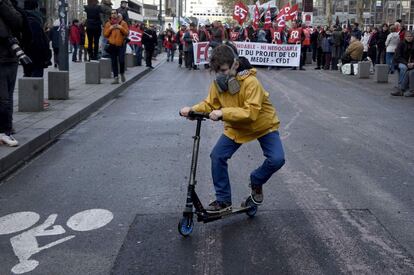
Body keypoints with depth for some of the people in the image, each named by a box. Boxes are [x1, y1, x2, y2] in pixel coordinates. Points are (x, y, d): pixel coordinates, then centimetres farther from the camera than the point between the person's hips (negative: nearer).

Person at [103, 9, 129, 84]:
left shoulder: (123, 23, 6)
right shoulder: (108, 24, 10)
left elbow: (126, 33, 1)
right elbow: (105, 34, 5)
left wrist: (121, 28, -12)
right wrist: (110, 28, -8)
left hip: (120, 45, -2)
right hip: (112, 45, 2)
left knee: (121, 60, -11)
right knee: (114, 62, 1)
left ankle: (122, 73, 16)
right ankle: (116, 78, 4)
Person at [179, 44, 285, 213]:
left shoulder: (251, 82, -31)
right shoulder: (218, 83, -14)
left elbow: (251, 112, -38)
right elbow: (210, 104, -5)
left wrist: (223, 113, -45)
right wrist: (192, 109, -25)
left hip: (263, 125, -4)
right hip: (236, 128, 5)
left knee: (277, 159, -22)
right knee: (217, 156, -10)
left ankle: (256, 182, 10)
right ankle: (223, 201, 4)